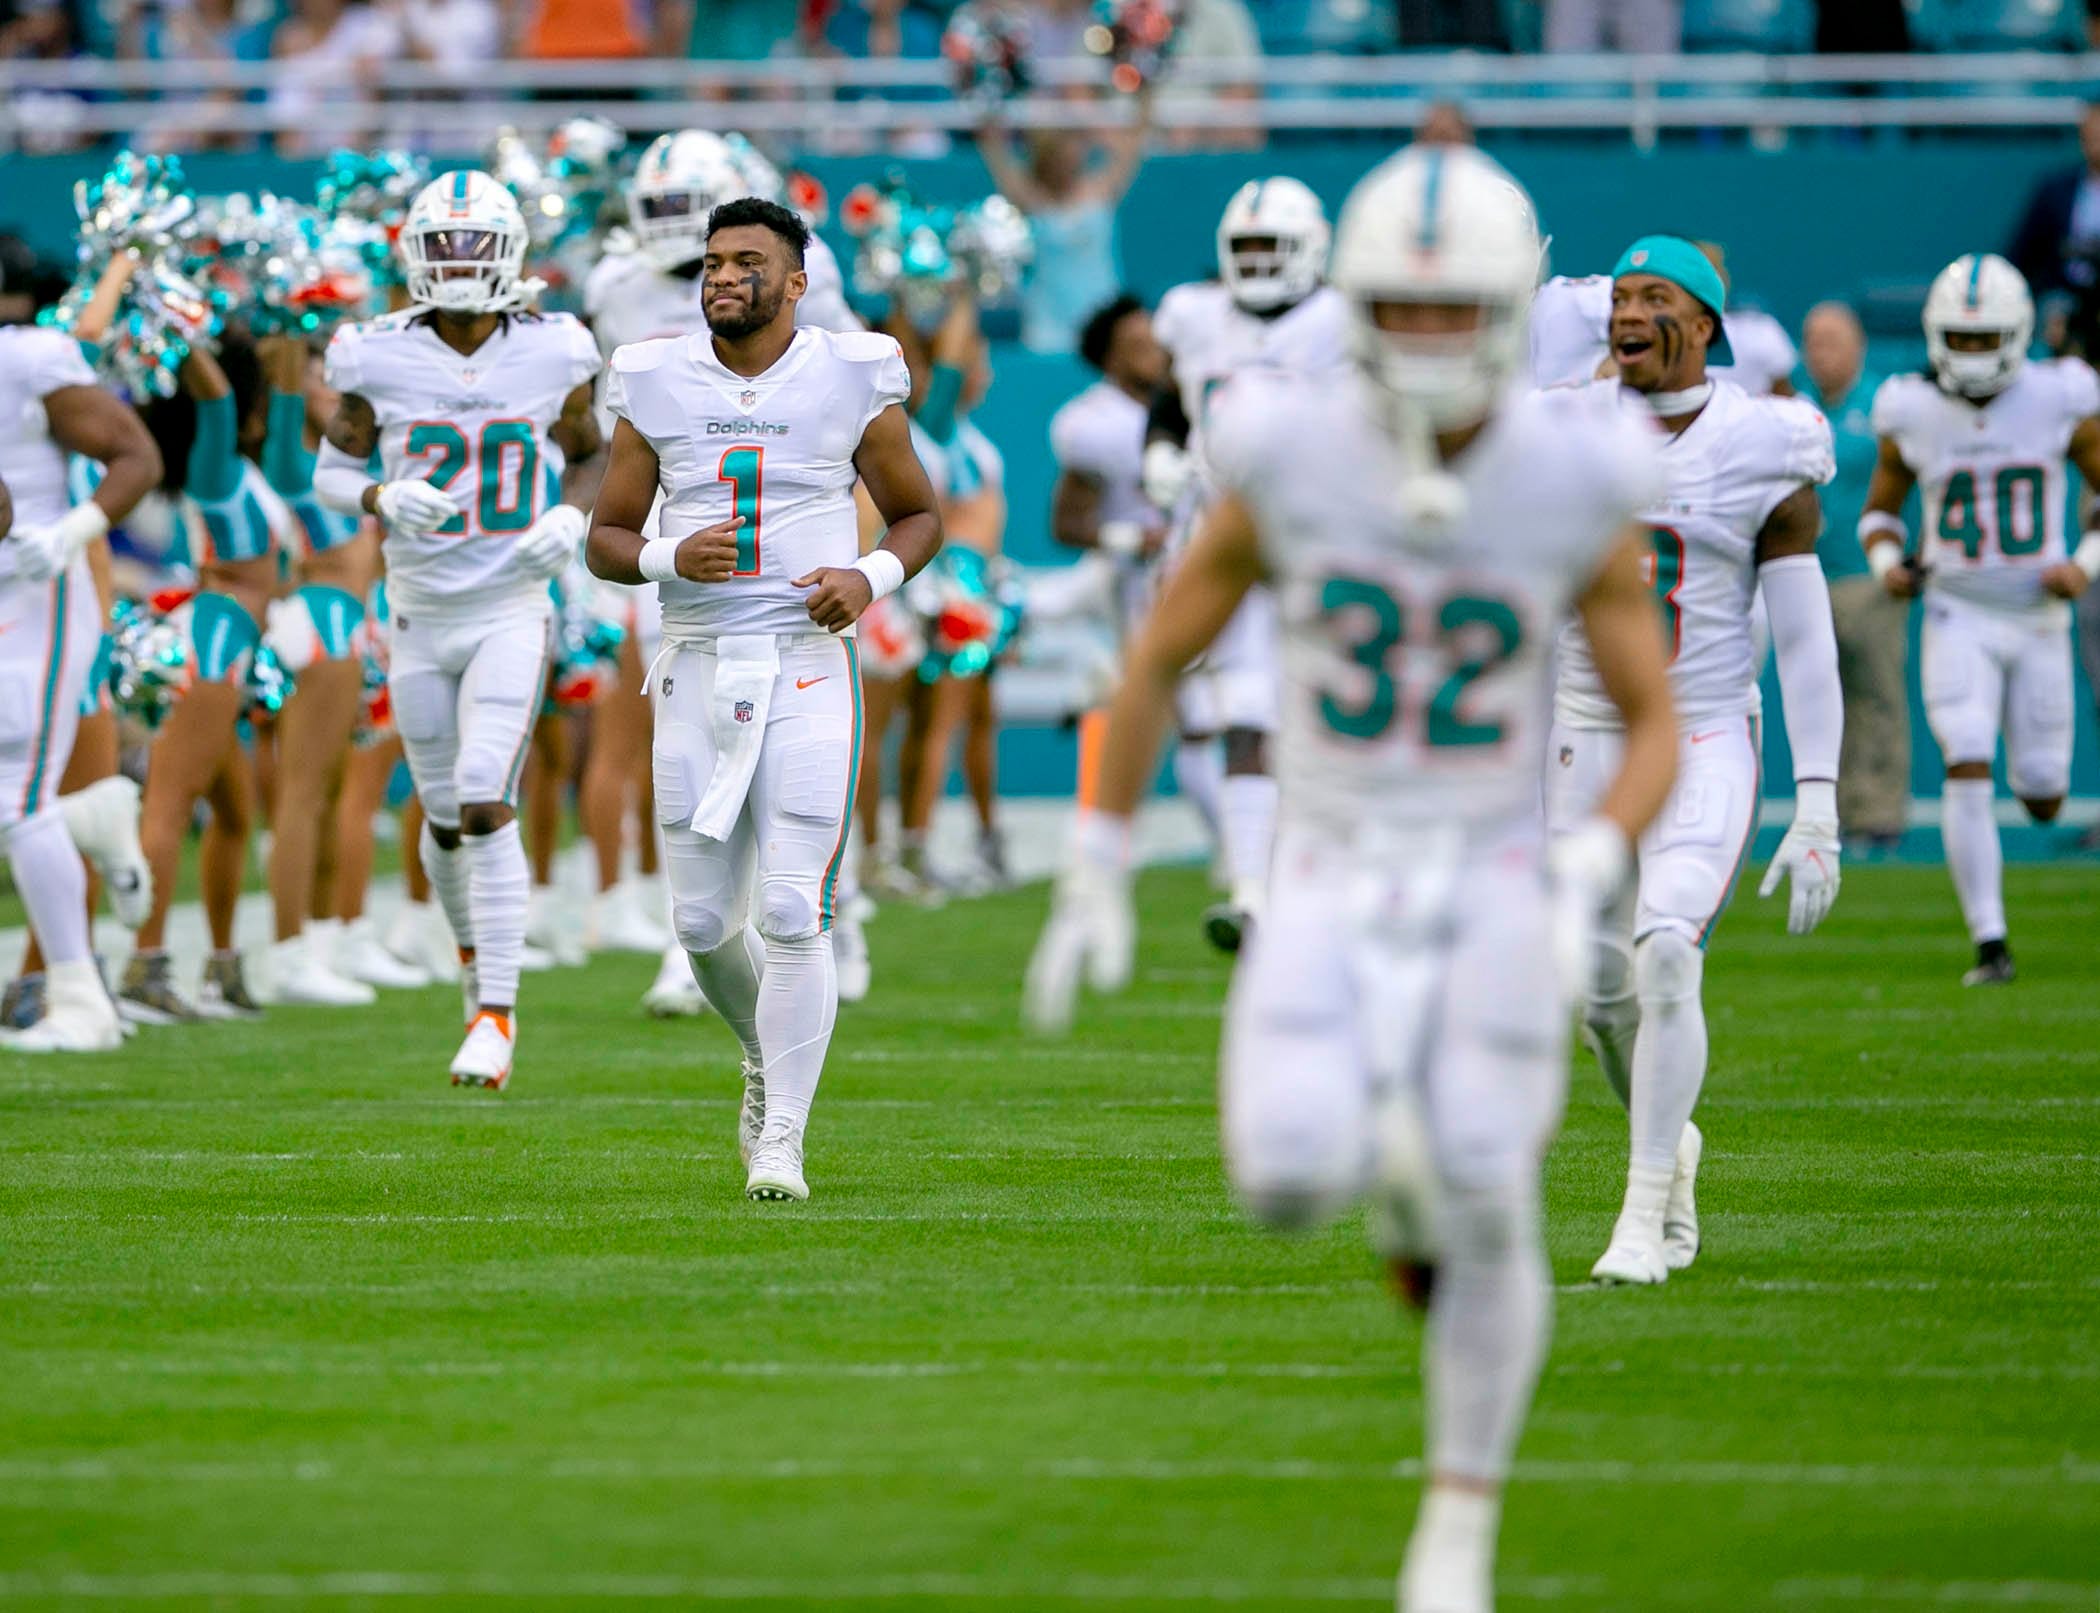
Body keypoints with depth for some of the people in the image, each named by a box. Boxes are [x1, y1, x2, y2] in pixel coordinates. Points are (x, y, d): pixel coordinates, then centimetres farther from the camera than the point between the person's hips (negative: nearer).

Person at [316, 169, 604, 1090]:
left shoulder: (553, 356, -5)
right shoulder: (381, 360, -6)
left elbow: (589, 457, 11)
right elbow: (333, 470, 5)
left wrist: (575, 521, -10)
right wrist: (383, 501, -16)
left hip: (512, 611, -2)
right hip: (421, 616, 2)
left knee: (487, 807, -17)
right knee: (447, 822, 11)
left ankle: (495, 1017, -13)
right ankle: (477, 951, 41)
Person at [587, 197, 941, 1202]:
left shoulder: (852, 382, 0)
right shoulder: (657, 387, 5)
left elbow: (919, 515, 11)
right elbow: (606, 540, 9)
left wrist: (873, 577, -9)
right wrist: (669, 558, -13)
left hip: (806, 666, -3)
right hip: (697, 667, 3)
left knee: (792, 915, -11)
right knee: (703, 922, 6)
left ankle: (780, 1138, -4)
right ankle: (768, 1055, 36)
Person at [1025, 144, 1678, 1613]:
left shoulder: (1578, 491, -10)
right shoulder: (1289, 464, -9)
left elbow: (1656, 728, -1)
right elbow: (1156, 667, 4)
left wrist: (1584, 885, -18)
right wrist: (1096, 878, 4)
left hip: (1495, 886, 0)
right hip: (1333, 888, 0)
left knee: (1486, 1218, -9)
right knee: (1290, 1179, -21)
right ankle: (1396, 1162, 18)